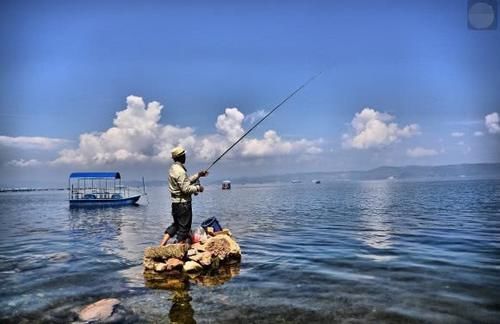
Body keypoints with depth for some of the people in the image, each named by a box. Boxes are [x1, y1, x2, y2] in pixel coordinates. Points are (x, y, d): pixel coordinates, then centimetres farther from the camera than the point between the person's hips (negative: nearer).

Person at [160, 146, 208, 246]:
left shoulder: (173, 168, 11)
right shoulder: (180, 171, -20)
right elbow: (185, 188, -23)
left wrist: (198, 175, 18)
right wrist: (198, 188, -9)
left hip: (175, 202, 10)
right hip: (183, 203, -10)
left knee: (176, 224, 20)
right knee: (184, 227, 2)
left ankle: (162, 244, 18)